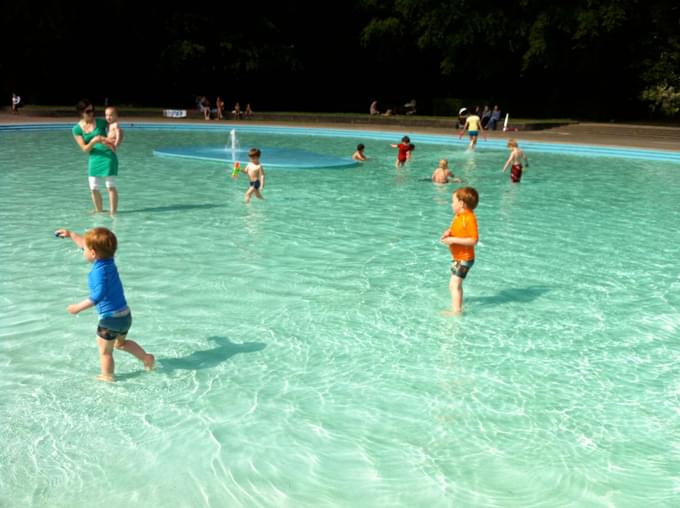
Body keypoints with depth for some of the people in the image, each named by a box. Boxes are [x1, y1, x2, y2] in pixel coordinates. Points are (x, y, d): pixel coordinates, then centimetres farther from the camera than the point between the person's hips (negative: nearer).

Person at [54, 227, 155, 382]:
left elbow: (99, 294, -35)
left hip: (110, 317, -9)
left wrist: (79, 307, -31)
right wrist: (71, 234, 22)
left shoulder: (99, 270, -24)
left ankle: (107, 377, 23)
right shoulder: (108, 260, 3)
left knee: (105, 351, 11)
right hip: (125, 314, 9)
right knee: (121, 343, 30)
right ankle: (147, 358, 25)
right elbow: (85, 244, 18)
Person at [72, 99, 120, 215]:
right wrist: (94, 141, -25)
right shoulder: (76, 129, 0)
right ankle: (99, 211, 25)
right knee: (93, 188, 6)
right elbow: (85, 149, -6)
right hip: (93, 159, 3)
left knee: (111, 186, -5)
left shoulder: (101, 122, -2)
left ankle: (113, 212, -1)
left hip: (108, 156, -3)